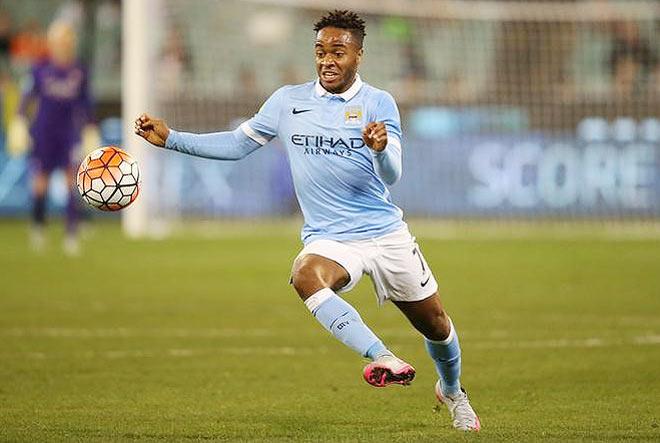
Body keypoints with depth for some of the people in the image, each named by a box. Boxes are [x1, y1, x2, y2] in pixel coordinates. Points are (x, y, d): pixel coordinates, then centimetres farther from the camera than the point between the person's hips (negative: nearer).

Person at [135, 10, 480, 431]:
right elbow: (237, 144, 13)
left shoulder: (378, 104, -5)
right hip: (329, 239, 0)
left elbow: (391, 175, -16)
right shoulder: (288, 101, 3)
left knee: (435, 324, 11)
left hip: (387, 234, 0)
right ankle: (383, 359, -42)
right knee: (306, 274, -36)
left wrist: (381, 148, -39)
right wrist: (170, 138, 5)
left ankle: (452, 391, 44)